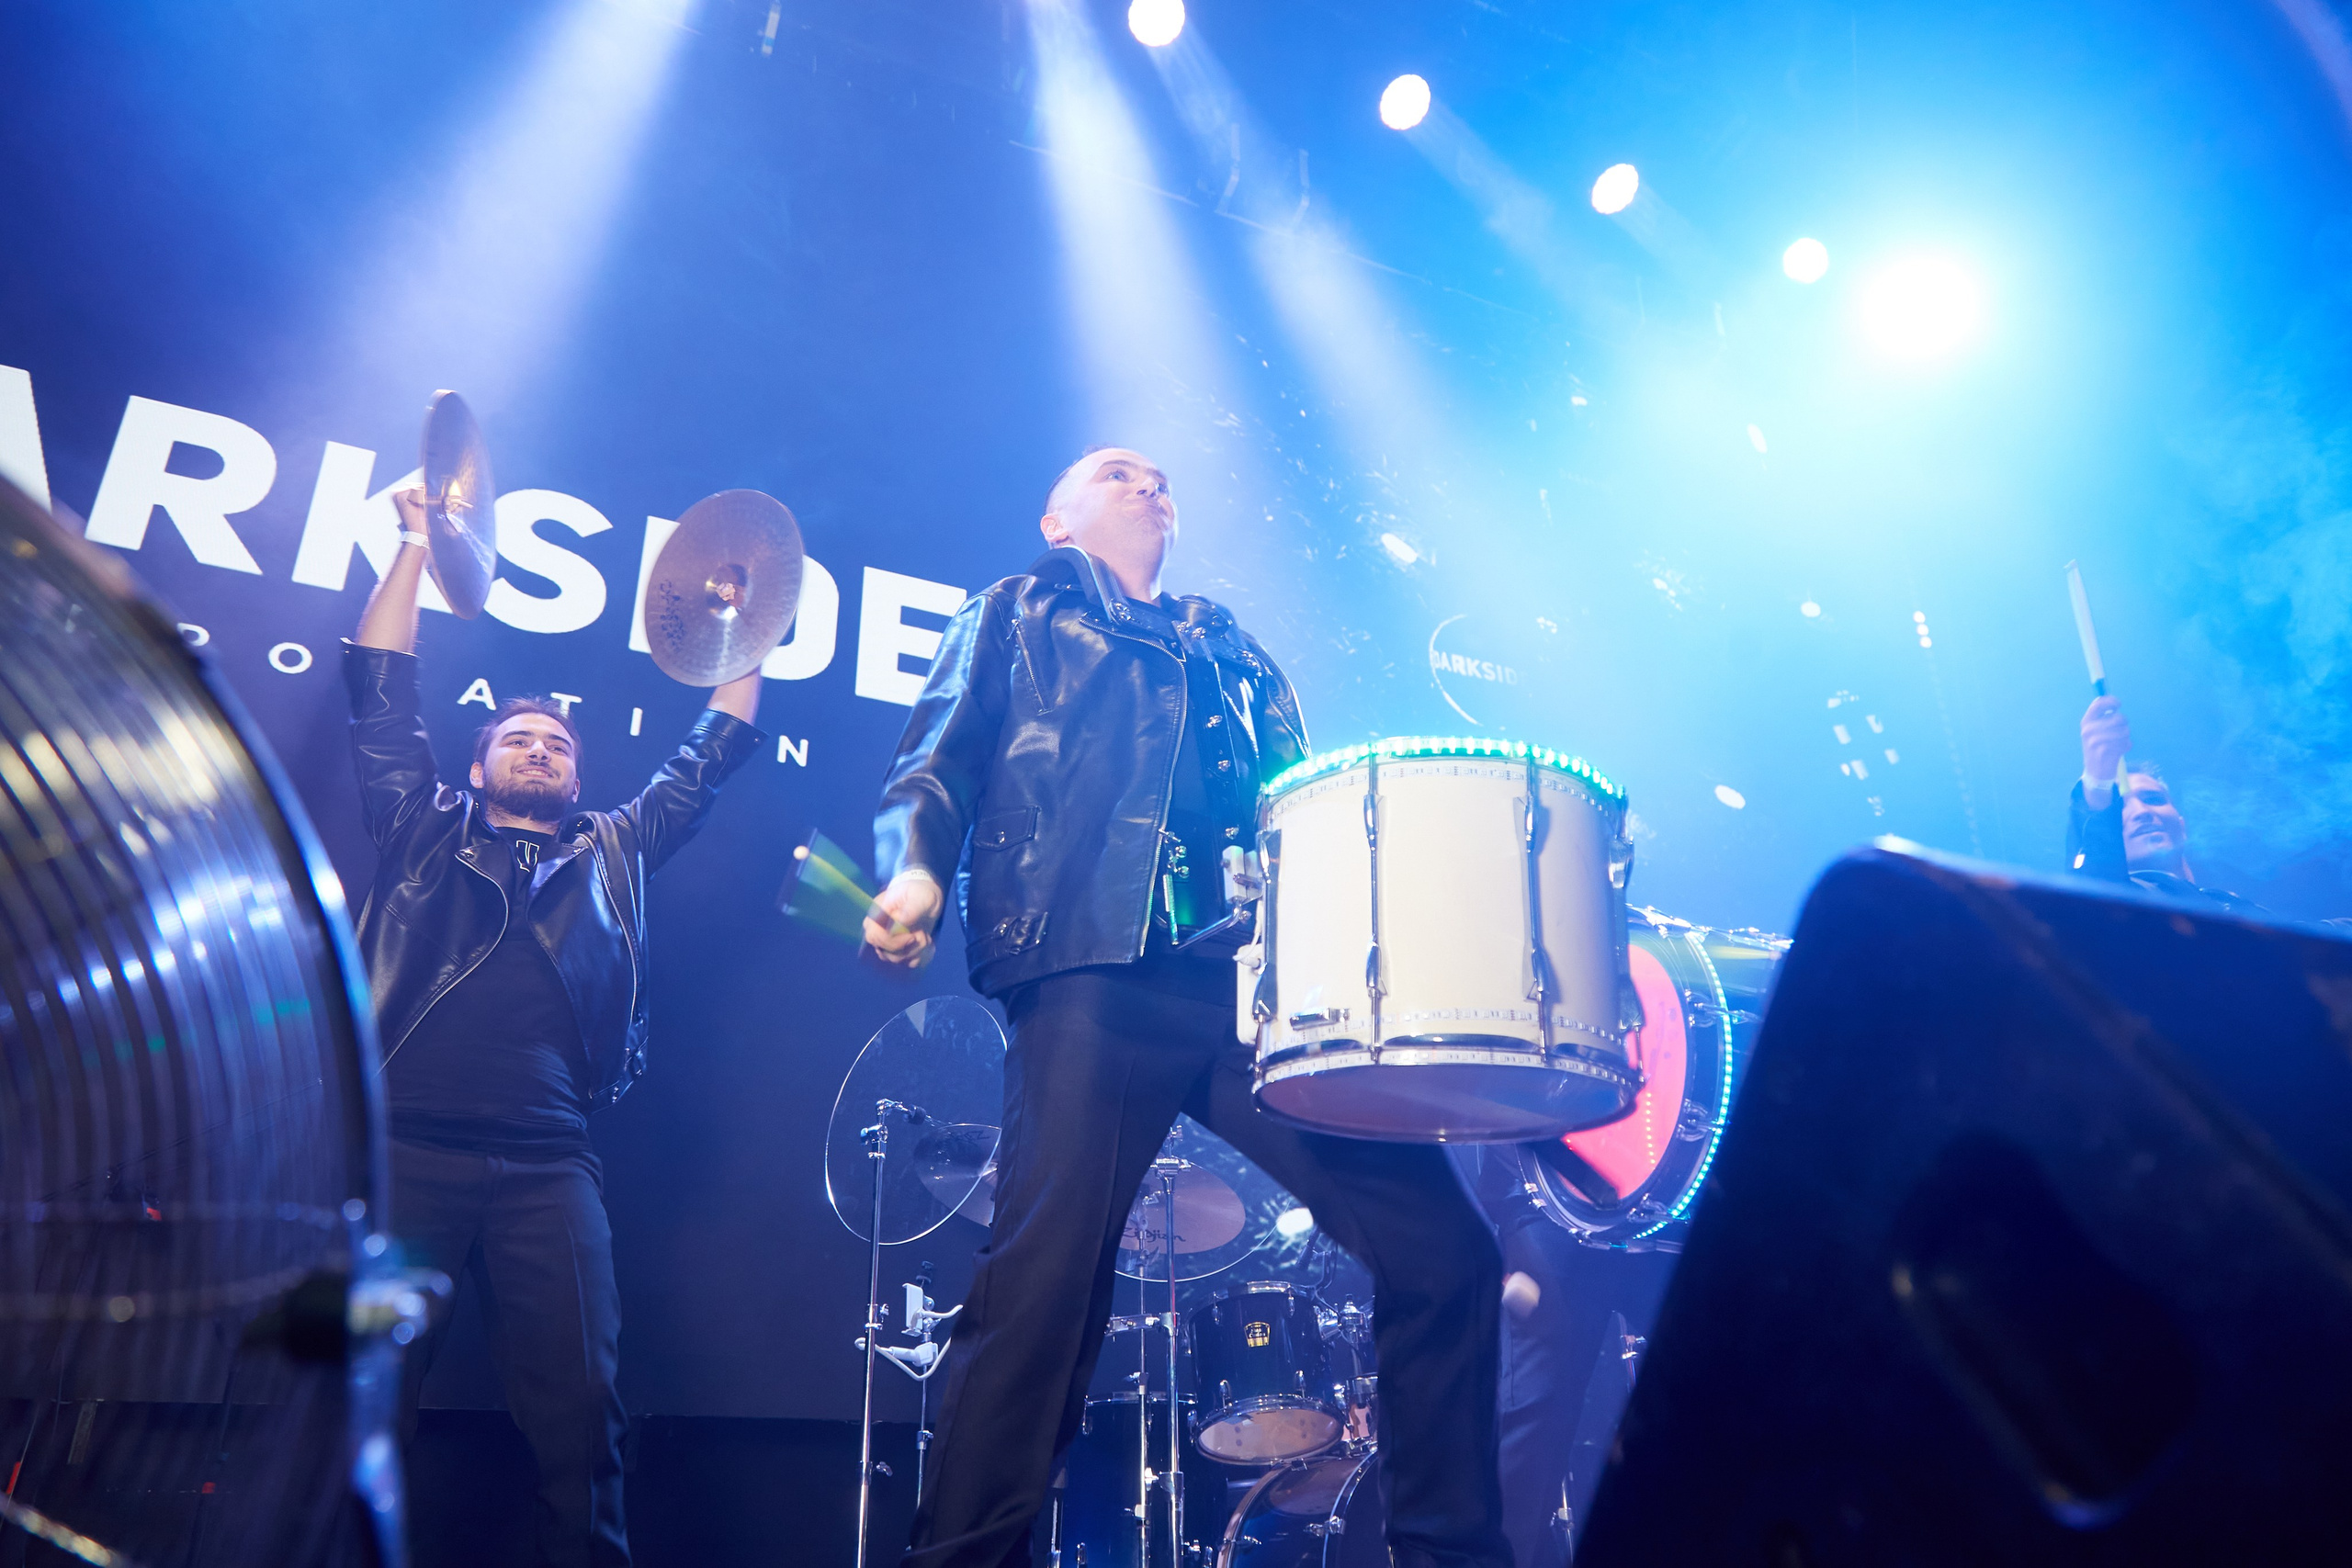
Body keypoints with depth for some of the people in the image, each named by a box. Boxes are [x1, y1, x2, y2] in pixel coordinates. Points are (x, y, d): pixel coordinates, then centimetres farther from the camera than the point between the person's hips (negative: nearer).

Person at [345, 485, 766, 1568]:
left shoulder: (617, 850, 26)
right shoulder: (424, 830, 23)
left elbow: (714, 753, 30)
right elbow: (380, 690, 21)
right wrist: (416, 545, 22)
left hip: (548, 1166, 1)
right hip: (404, 1147, 0)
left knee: (579, 1409, -9)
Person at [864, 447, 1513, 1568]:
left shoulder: (1233, 656, 34)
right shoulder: (1015, 616, 24)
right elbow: (931, 772, 11)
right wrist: (916, 871, -11)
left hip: (1257, 980, 4)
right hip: (1092, 971, -3)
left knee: (1441, 1246, -6)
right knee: (1046, 1276, -16)